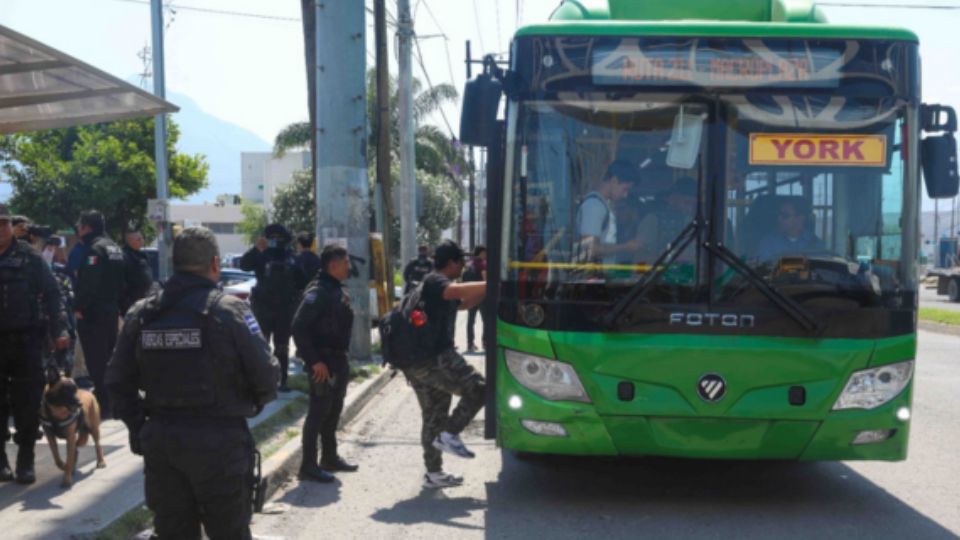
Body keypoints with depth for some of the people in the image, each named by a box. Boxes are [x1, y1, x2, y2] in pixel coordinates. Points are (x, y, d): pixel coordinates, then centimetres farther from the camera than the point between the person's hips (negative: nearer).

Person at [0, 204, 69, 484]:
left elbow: (51, 293, -2)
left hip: (26, 340, -2)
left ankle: (25, 460, 12)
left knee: (27, 403, 2)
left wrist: (58, 330, -12)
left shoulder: (28, 257, 0)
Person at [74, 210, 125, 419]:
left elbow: (88, 283, -24)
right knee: (109, 358, 16)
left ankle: (104, 405, -6)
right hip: (111, 311, 10)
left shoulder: (94, 249, -15)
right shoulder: (114, 247, 15)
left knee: (96, 361, -6)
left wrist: (78, 307, -15)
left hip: (93, 313, -10)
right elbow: (120, 282, 18)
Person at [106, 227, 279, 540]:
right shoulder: (229, 310, -11)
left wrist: (138, 429, 13)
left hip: (160, 440, 5)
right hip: (219, 441, -4)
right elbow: (265, 376, -12)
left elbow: (118, 380, 4)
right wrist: (253, 402, 9)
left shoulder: (142, 314, 3)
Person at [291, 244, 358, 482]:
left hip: (338, 358, 10)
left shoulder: (337, 290, 12)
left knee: (333, 410, 18)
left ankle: (330, 458, 30)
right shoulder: (318, 292, -19)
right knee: (318, 412, -5)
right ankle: (308, 466, 1)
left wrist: (341, 358, 17)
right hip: (323, 361, -10)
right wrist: (314, 360, -25)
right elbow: (299, 327, -25)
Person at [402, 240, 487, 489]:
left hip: (418, 362, 11)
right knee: (477, 388, -11)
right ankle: (450, 434, -9)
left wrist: (487, 291, 20)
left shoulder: (436, 284, 23)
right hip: (435, 358, -11)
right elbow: (458, 291, -30)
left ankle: (433, 472, 21)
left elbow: (464, 303, 32)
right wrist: (491, 285, -29)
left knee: (433, 417, 15)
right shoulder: (434, 281, -9)